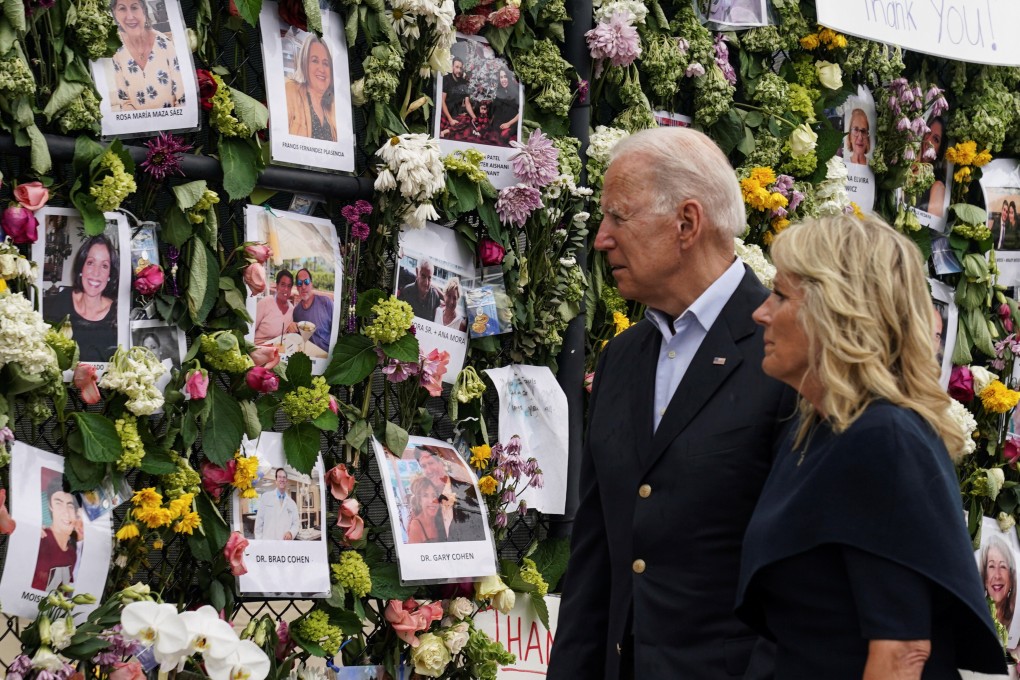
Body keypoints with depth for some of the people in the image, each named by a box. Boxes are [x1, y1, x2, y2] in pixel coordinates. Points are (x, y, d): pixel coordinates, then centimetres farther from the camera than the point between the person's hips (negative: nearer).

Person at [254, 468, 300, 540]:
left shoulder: (292, 503, 15)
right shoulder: (266, 497, 8)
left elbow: (296, 523, 15)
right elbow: (259, 521, 7)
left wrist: (291, 533, -7)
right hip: (268, 542, -2)